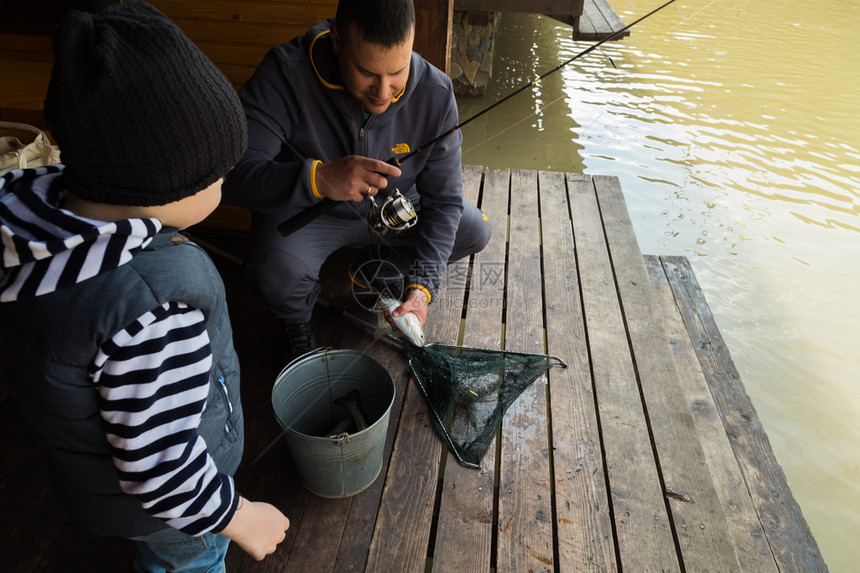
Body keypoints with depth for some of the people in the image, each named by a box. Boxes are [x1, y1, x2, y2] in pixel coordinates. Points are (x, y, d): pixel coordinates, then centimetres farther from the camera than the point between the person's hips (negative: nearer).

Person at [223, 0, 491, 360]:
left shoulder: (436, 94, -21)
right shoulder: (285, 73, -30)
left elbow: (444, 199, -15)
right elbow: (232, 173, -35)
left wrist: (421, 286, -28)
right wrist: (317, 179, -54)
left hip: (392, 206, 4)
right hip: (306, 209, -3)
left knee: (475, 232, -6)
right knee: (276, 271, -33)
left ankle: (375, 266, 20)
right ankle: (297, 323, 8)